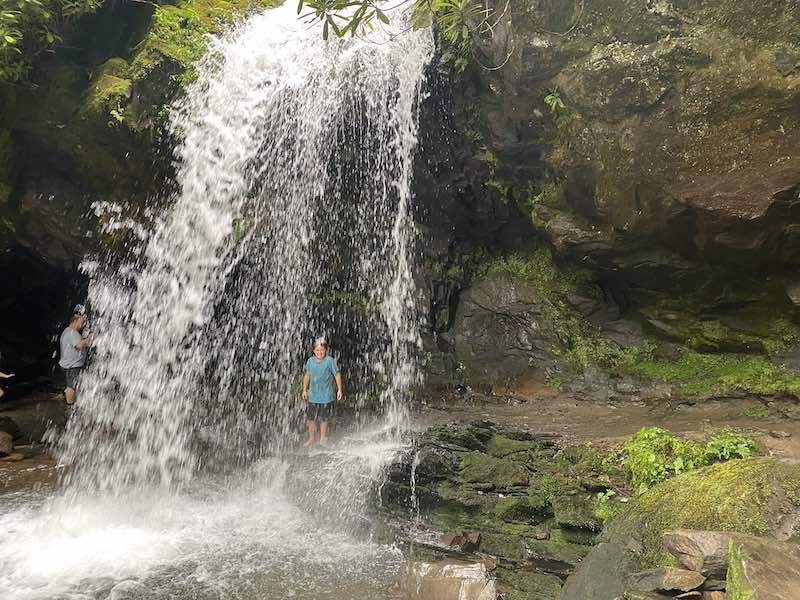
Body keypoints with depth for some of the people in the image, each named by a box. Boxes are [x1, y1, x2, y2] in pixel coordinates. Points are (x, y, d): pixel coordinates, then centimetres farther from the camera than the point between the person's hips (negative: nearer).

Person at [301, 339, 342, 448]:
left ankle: (323, 438, 31)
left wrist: (339, 389, -6)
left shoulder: (330, 361, -14)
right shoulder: (310, 361, -3)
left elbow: (337, 374, -7)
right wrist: (304, 390, 12)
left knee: (324, 418, 12)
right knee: (311, 418, 10)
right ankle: (312, 437, 31)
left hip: (326, 396, -3)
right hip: (312, 395, 3)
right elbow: (307, 375, 9)